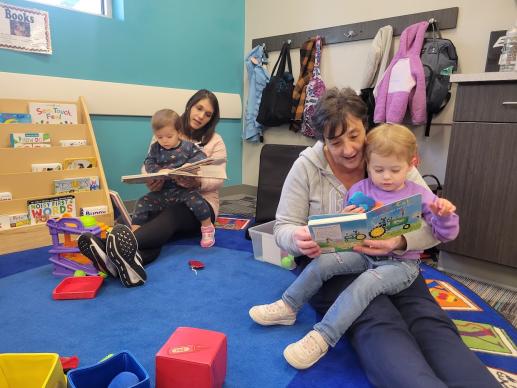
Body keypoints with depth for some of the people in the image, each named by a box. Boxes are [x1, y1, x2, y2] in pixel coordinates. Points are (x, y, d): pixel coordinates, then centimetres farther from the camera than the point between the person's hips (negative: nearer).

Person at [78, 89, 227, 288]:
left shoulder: (215, 141, 6)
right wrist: (151, 182, -17)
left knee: (171, 214, -38)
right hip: (166, 198, 3)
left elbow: (218, 179, -3)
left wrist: (196, 183, -26)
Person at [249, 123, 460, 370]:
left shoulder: (420, 196, -1)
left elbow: (445, 235, 2)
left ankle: (321, 338, -30)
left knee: (367, 282, -32)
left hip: (401, 263, -3)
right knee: (324, 261, -16)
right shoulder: (360, 190, 3)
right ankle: (288, 308, 0)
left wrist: (445, 215, -20)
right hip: (365, 254, 3)